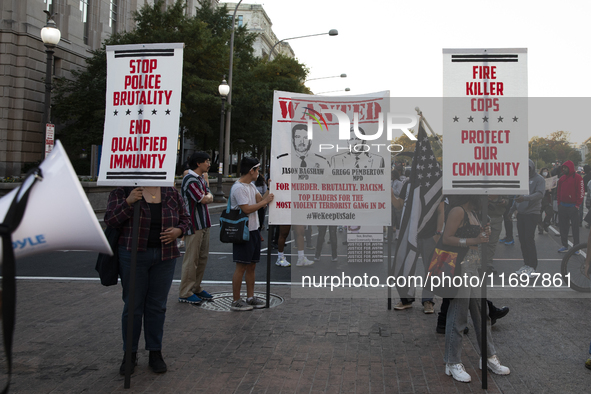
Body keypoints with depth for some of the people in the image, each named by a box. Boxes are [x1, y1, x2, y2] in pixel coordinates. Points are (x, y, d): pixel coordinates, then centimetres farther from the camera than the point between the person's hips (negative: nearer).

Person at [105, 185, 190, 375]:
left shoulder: (172, 193, 6)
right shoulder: (123, 191, -2)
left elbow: (185, 219, 12)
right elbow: (110, 220, -9)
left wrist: (178, 230, -9)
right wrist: (128, 202, -23)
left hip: (165, 256, 3)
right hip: (133, 255, -2)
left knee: (157, 306, 9)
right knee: (132, 305, 5)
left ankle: (155, 353, 21)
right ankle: (130, 354, 20)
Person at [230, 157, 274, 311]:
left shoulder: (251, 185, 15)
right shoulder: (238, 187, -16)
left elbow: (261, 200, 12)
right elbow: (246, 209, -22)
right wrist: (265, 201, -14)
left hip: (253, 230, 10)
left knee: (251, 265, 13)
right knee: (241, 267, -4)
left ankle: (250, 297, 22)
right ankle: (236, 301, 3)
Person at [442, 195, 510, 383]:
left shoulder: (473, 213, 17)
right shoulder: (458, 211, -11)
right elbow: (446, 238, -18)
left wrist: (484, 234, 7)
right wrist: (474, 240, -22)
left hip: (473, 267, 9)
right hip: (460, 267, -9)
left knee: (481, 313, 15)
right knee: (457, 316, -3)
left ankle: (489, 357, 26)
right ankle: (452, 363, 7)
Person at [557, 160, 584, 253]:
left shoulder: (577, 177, -7)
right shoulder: (562, 178, 12)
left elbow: (581, 192, -10)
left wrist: (577, 204, -12)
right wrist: (559, 202, 10)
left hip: (573, 206, -6)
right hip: (562, 206, 6)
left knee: (575, 228, 0)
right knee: (563, 227, 9)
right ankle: (565, 246, 17)